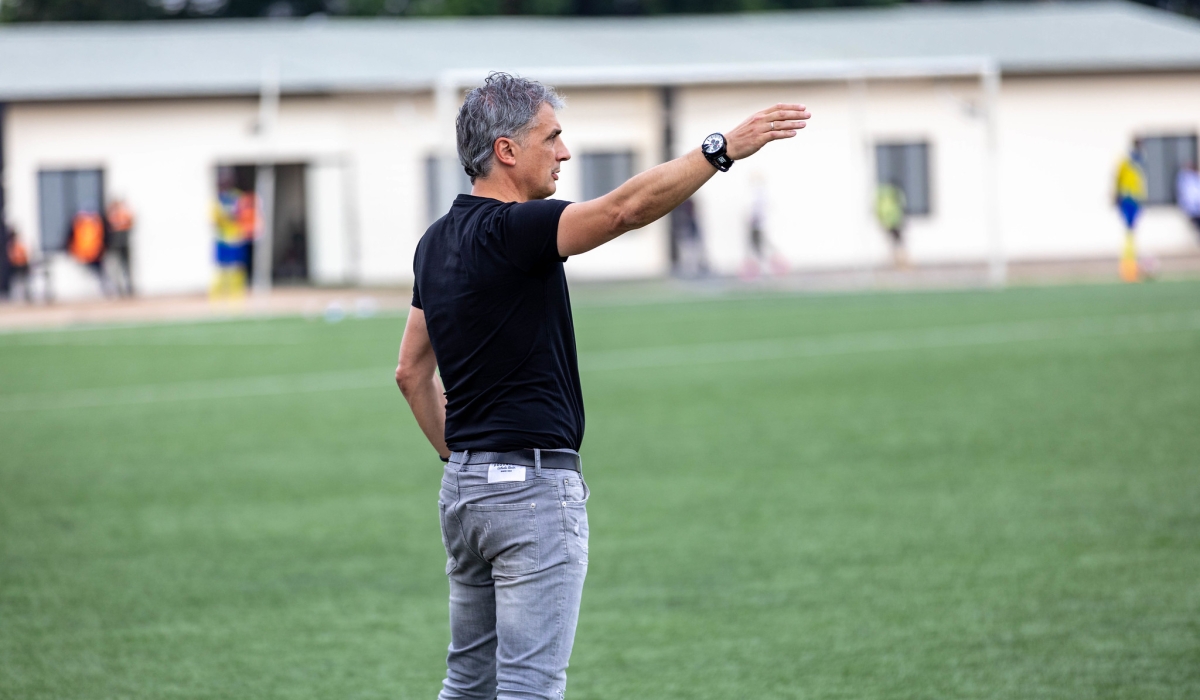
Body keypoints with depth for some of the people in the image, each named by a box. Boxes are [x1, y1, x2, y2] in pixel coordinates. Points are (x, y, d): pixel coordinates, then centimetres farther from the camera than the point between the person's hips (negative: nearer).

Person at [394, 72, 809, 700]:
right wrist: (724, 148, -28)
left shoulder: (438, 243, 12)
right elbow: (627, 207, -29)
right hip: (534, 485, -9)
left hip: (464, 486, 9)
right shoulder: (510, 230, -15)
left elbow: (411, 371, 19)